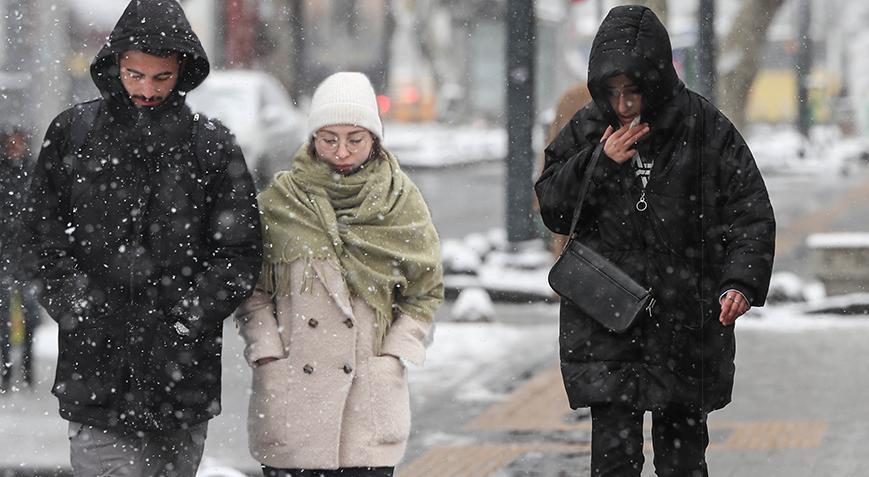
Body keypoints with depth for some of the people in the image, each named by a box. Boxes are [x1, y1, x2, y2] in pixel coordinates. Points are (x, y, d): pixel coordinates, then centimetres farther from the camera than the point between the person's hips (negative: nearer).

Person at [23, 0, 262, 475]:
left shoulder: (212, 146, 5)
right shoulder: (71, 133, 7)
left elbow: (239, 253, 4)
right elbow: (46, 234, 8)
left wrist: (184, 316, -7)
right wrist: (75, 304, -5)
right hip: (96, 372, -1)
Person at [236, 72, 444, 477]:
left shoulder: (401, 202, 5)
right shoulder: (278, 202, 3)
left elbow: (426, 291, 11)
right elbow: (252, 290, 7)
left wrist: (394, 356, 0)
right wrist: (267, 354, -5)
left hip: (372, 394, 0)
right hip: (290, 392, 0)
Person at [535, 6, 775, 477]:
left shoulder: (706, 129, -5)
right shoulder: (587, 130, 2)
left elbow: (750, 212, -4)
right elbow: (551, 208, 5)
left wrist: (741, 280, -20)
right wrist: (598, 163, -11)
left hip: (687, 322, -1)